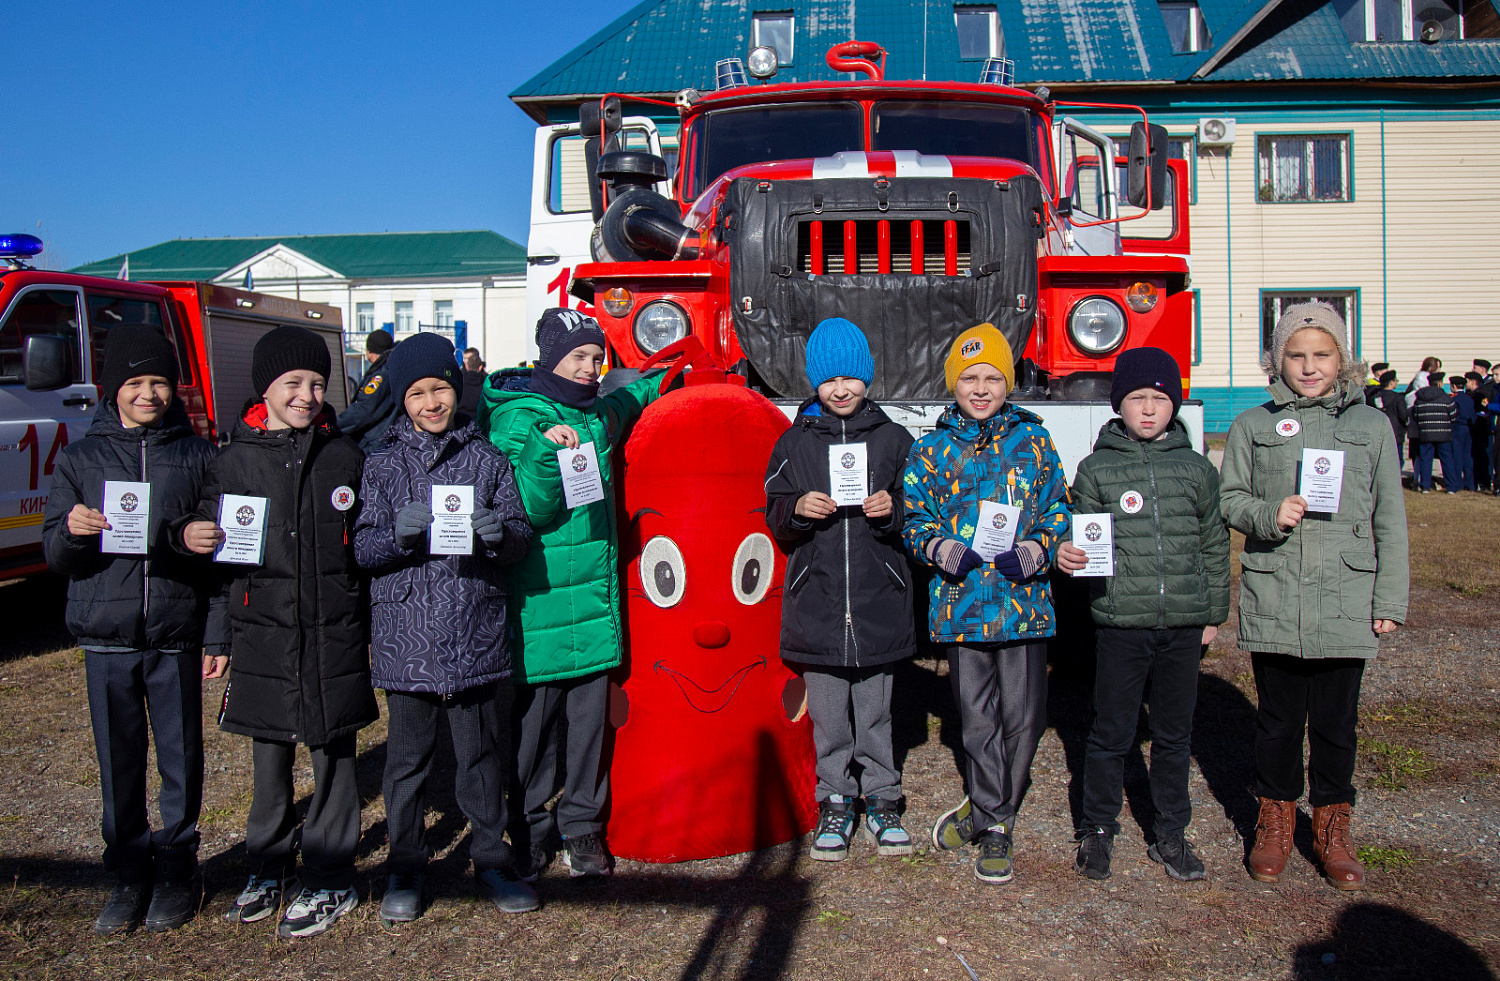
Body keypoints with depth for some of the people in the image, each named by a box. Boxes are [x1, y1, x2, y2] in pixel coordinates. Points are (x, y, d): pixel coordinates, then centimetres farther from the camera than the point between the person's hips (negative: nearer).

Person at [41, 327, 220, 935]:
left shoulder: (197, 456, 4)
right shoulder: (80, 458, 7)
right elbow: (54, 554, 5)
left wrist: (219, 638, 0)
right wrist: (72, 531, -19)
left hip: (176, 635, -1)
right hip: (105, 637, 1)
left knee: (181, 757, 5)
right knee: (119, 759, 8)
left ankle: (175, 870, 20)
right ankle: (128, 873, 22)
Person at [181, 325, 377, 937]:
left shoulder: (345, 456, 3)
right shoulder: (234, 461, 4)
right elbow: (215, 549, 13)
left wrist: (373, 630, 4)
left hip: (334, 635, -1)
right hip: (262, 637, 1)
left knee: (332, 755, 6)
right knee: (269, 758, 11)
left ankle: (329, 881, 18)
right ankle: (268, 870, 29)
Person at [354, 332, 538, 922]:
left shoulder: (486, 459, 6)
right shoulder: (383, 465, 6)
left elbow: (521, 536, 2)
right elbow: (363, 549, -1)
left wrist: (498, 531, -21)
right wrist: (399, 532, -23)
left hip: (476, 636, 0)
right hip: (406, 639, 0)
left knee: (484, 754, 9)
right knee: (408, 758, 9)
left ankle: (491, 862, 25)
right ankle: (405, 869, 26)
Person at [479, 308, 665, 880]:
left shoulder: (599, 415, 13)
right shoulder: (515, 418, -6)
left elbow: (631, 399, 39)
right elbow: (526, 511, -14)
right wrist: (546, 453, -26)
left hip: (595, 594, 5)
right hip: (540, 604, -5)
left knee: (590, 718, 9)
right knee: (535, 721, 3)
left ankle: (583, 825, 21)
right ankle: (530, 831, 20)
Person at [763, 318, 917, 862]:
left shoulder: (893, 438, 7)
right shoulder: (794, 442, 7)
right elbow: (775, 518, 9)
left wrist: (893, 509, -10)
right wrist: (798, 509, -12)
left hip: (878, 598, 0)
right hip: (816, 598, 0)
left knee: (875, 711, 8)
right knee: (828, 714, 7)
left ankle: (882, 801, 23)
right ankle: (835, 803, 22)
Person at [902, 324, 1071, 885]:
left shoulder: (1033, 439, 7)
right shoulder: (932, 448, 6)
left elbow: (1058, 507, 9)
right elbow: (914, 516, 8)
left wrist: (1037, 548, -10)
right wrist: (939, 547, -13)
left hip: (1024, 600, 0)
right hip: (961, 602, 0)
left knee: (1022, 716, 2)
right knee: (978, 719, 7)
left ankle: (986, 811, 24)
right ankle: (994, 825, 25)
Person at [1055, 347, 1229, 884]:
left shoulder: (1197, 469, 6)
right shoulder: (1096, 468, 0)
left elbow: (1214, 546, 11)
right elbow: (1082, 535, 3)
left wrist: (1213, 614, 11)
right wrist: (1069, 556, -20)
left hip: (1183, 624, 2)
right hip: (1120, 622, -2)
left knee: (1174, 735, 13)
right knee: (1111, 733, 7)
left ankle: (1171, 835, 27)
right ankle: (1098, 829, 23)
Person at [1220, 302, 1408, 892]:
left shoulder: (1372, 427, 8)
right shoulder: (1252, 426, 6)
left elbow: (1389, 521, 8)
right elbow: (1230, 500, 7)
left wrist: (1390, 600, 3)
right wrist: (1268, 515, -15)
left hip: (1347, 601, 1)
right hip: (1273, 603, 0)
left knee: (1337, 720, 8)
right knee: (1279, 718, 9)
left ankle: (1332, 825, 25)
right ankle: (1276, 818, 26)